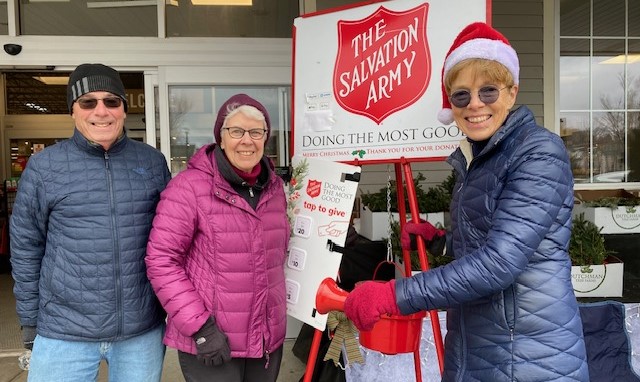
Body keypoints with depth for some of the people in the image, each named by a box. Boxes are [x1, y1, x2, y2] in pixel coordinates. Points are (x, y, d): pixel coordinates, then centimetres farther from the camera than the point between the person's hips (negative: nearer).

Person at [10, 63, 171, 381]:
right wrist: (30, 320, 6)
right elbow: (26, 246, 4)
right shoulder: (43, 166, -3)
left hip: (143, 330, 1)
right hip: (64, 334, -1)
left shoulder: (153, 161, 1)